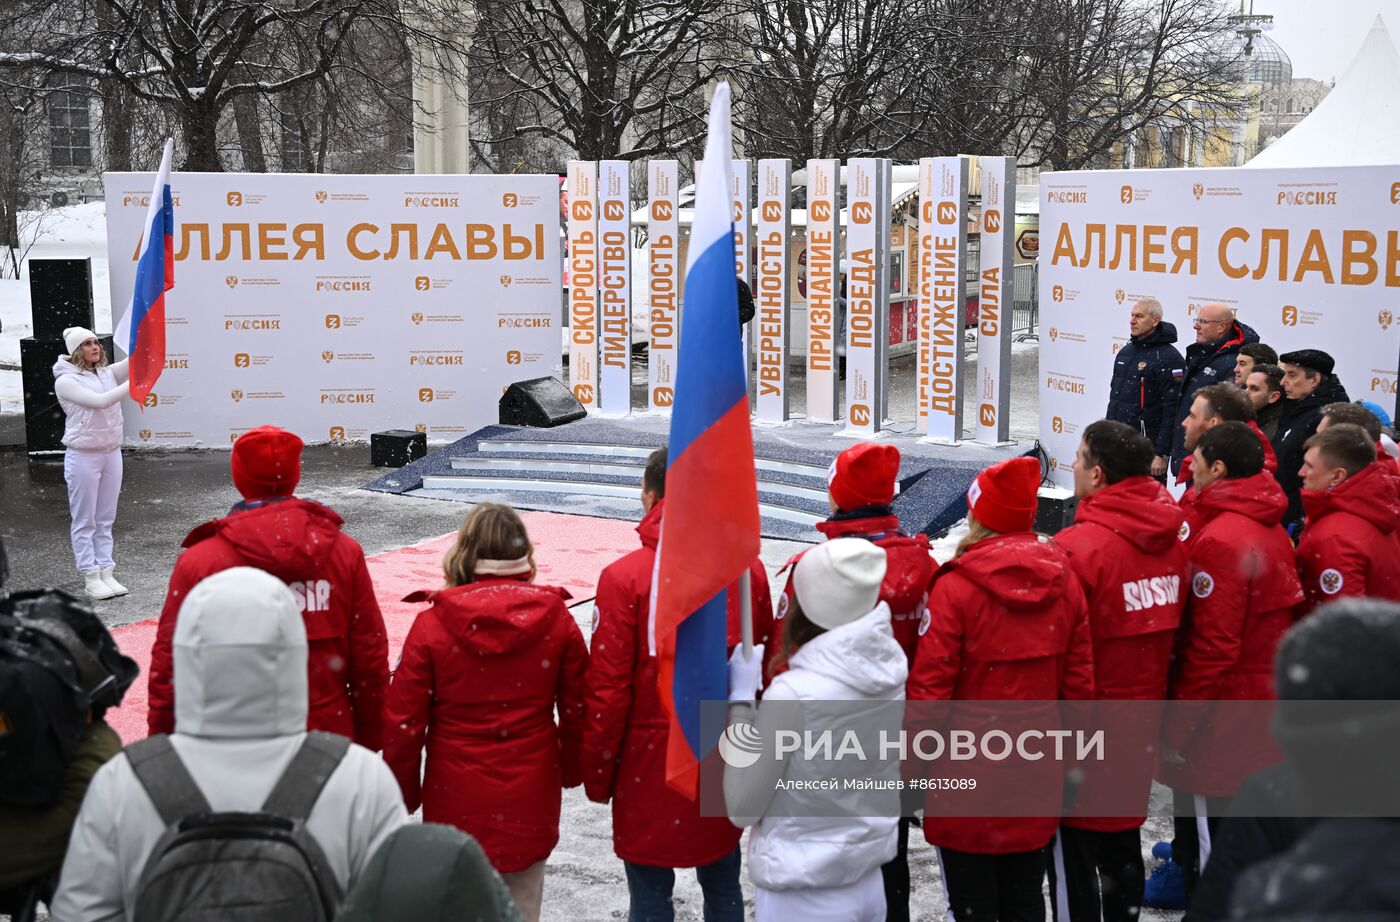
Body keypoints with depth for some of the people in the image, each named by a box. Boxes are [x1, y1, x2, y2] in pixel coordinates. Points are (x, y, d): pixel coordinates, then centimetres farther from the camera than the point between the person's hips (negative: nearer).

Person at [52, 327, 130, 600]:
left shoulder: (107, 373, 8)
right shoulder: (66, 381, -10)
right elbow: (99, 401, -21)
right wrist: (135, 384, -28)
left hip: (111, 453, 6)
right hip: (83, 456, -6)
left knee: (105, 520, 11)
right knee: (85, 522, 1)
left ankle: (106, 572, 16)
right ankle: (90, 578, 5)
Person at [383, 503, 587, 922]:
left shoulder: (432, 624, -10)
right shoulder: (557, 620, -5)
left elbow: (403, 722, -7)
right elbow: (577, 710, 3)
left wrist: (404, 794, 7)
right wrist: (570, 772, 20)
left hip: (456, 799, -1)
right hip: (530, 798, 2)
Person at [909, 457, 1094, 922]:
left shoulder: (955, 588, -17)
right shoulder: (1065, 580, -2)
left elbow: (929, 688, -16)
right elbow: (1079, 681, 3)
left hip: (969, 779, -5)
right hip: (1038, 777, 5)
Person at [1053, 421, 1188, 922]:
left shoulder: (1077, 547, -22)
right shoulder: (1170, 540, -1)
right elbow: (1175, 629, 8)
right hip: (1141, 717, 7)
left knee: (1073, 851, 5)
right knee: (1123, 842, 20)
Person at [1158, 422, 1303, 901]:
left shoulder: (1220, 539, -21)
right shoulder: (1270, 528, 7)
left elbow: (1212, 648, -23)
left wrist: (1176, 731, -15)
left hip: (1220, 721, -9)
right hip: (1261, 715, 9)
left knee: (1209, 857, 2)